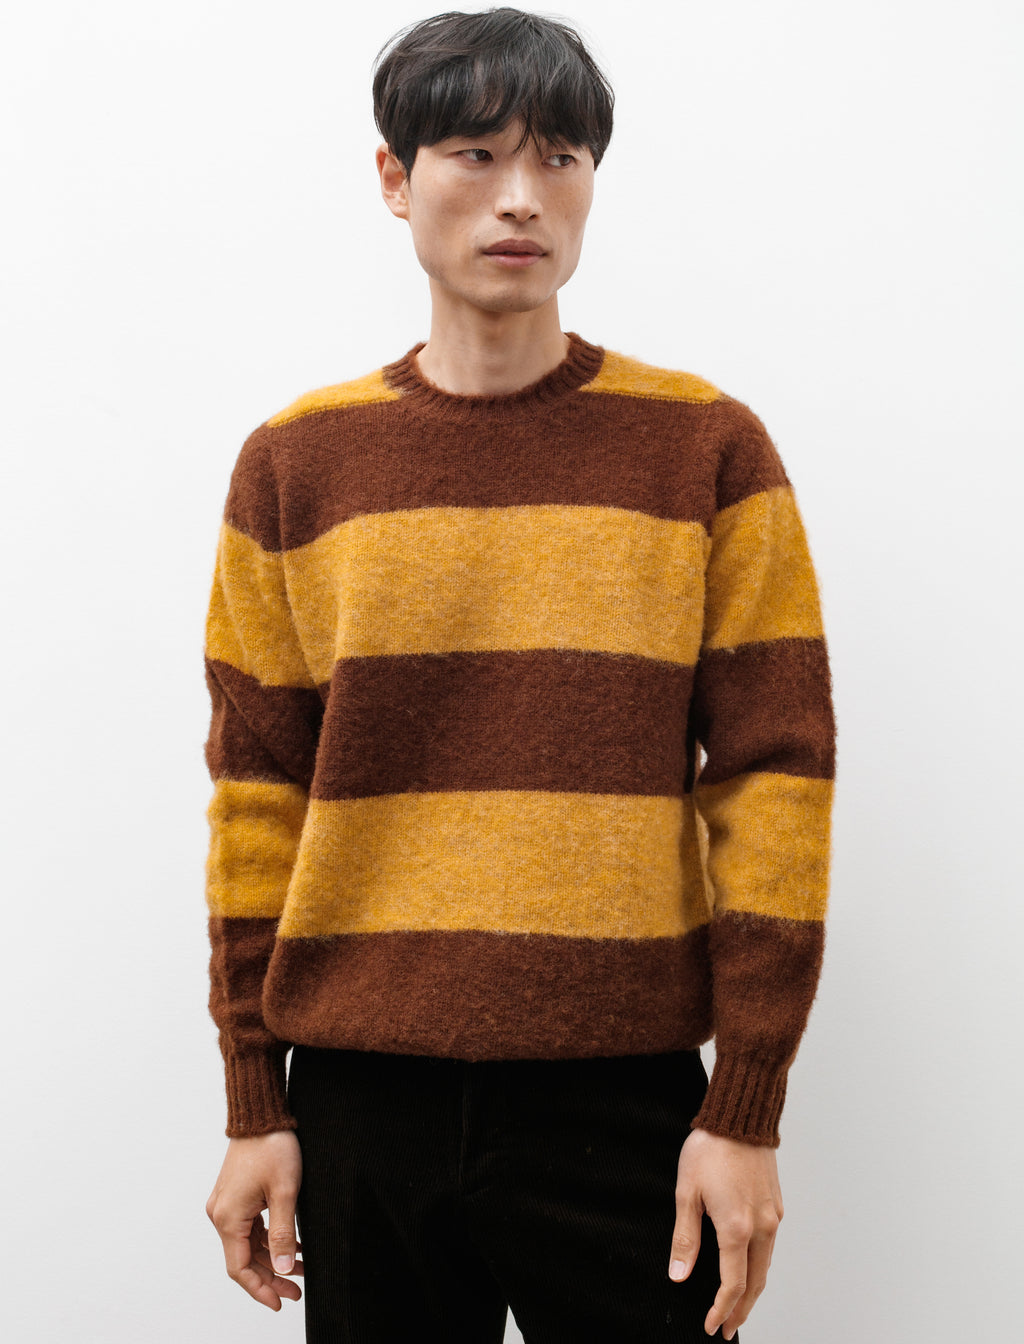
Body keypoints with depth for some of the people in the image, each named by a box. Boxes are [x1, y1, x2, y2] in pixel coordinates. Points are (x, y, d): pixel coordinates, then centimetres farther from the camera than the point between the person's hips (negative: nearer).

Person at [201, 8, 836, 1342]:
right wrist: (253, 1104, 4)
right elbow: (258, 792, 7)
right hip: (361, 1100, 2)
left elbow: (775, 779, -3)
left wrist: (747, 1111, -7)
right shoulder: (295, 466, 5)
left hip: (625, 1102, -1)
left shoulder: (710, 452, 0)